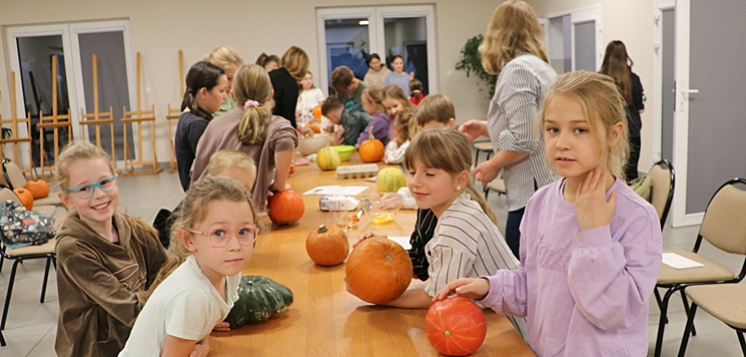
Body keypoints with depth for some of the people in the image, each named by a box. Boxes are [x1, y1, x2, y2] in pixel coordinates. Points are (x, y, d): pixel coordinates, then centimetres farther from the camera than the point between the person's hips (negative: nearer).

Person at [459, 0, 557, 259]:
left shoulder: (517, 68, -11)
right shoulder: (540, 66, 17)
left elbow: (522, 140, -19)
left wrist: (492, 165, -5)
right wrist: (486, 128, 23)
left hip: (532, 191, -9)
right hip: (548, 186, 10)